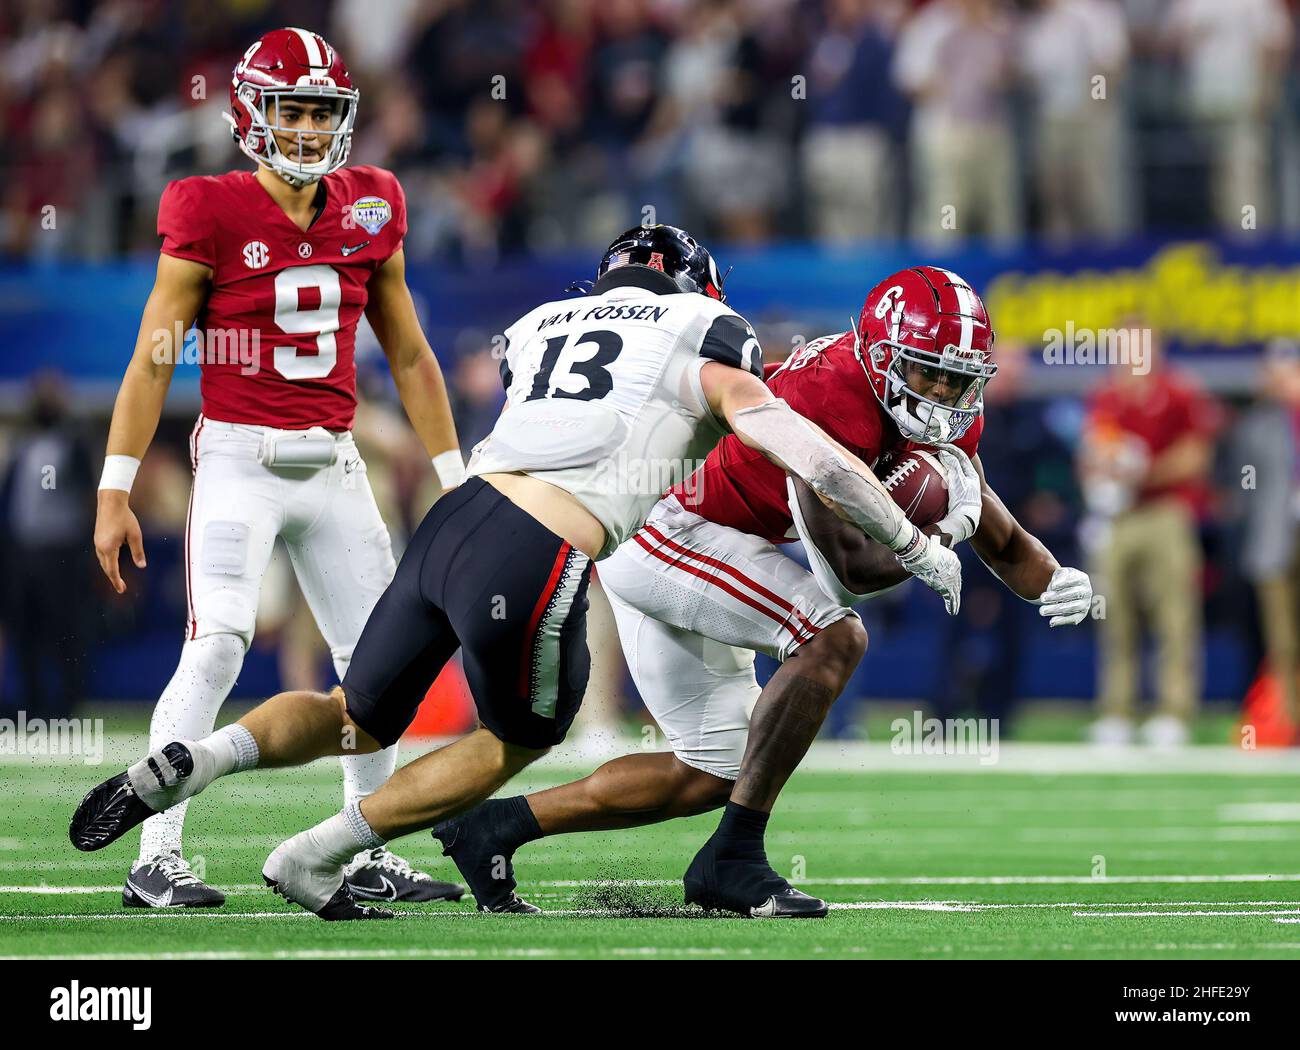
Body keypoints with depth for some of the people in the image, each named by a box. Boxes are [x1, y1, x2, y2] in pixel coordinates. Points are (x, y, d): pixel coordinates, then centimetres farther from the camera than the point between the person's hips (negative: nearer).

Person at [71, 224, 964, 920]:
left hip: (452, 520, 5)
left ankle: (190, 760, -3)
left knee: (358, 720, 23)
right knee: (516, 744, 22)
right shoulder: (703, 337, 9)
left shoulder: (541, 327, 24)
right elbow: (804, 451, 3)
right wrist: (915, 545, 12)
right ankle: (315, 860, 18)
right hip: (529, 571, -5)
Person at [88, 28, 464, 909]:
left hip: (334, 465, 6)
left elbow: (409, 355, 15)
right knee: (217, 645, -19)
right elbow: (152, 362, -6)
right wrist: (115, 491, -9)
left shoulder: (369, 213, 7)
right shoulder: (212, 213, -8)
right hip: (239, 458, -6)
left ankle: (367, 857, 19)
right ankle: (156, 861, -18)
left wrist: (455, 478, 14)